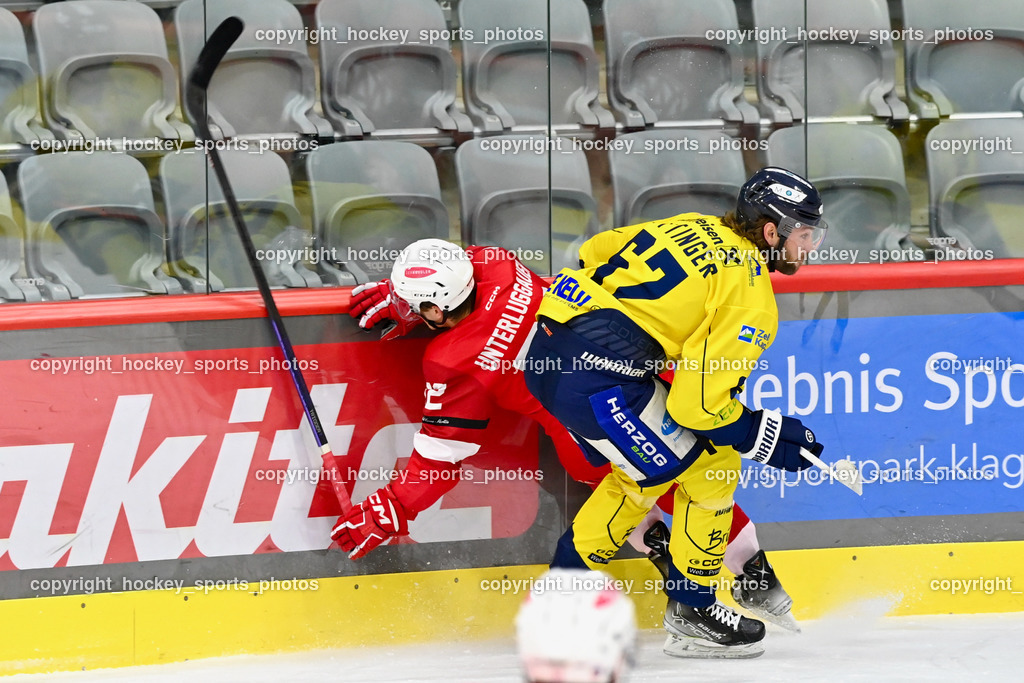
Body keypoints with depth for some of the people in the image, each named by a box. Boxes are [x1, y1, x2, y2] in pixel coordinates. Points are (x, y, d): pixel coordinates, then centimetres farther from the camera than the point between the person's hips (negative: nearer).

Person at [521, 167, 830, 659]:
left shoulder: (691, 228, 17)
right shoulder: (751, 295, -8)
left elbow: (595, 253, 24)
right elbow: (699, 403, -12)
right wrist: (765, 437, 0)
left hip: (546, 349, 10)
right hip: (598, 375, -9)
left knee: (641, 472, 28)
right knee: (711, 470, 3)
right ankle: (690, 614, 12)